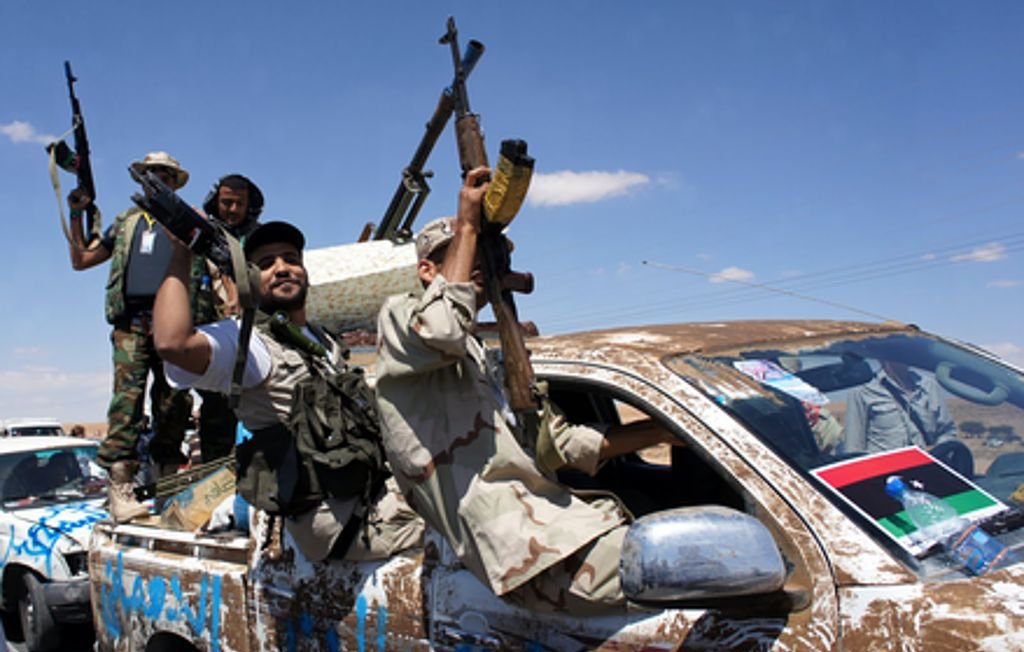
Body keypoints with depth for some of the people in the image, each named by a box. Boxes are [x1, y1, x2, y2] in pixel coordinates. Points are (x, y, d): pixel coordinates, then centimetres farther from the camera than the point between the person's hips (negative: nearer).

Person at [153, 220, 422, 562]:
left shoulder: (325, 342, 18)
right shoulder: (249, 341, -11)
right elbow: (173, 343, -32)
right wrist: (181, 252, -21)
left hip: (377, 491, 9)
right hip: (338, 517, -9)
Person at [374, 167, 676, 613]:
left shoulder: (485, 362, 34)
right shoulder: (400, 318, 9)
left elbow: (560, 441, 32)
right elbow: (443, 327, -18)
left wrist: (665, 430, 25)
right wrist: (468, 226, -4)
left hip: (559, 521, 9)